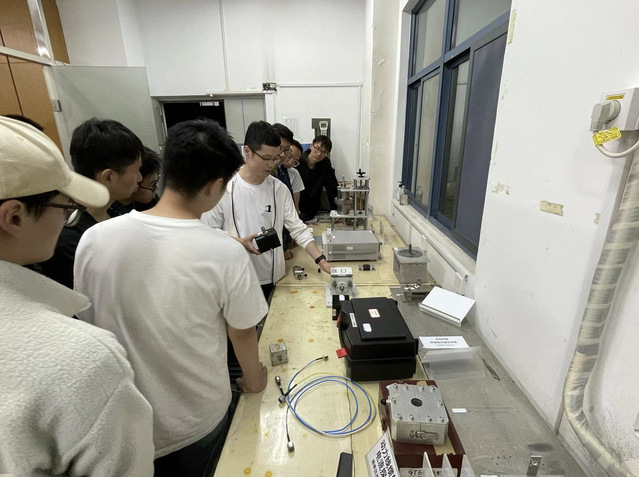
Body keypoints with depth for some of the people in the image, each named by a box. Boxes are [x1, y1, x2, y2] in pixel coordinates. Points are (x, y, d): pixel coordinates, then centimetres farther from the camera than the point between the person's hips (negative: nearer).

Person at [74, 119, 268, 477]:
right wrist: (253, 379, 7)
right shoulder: (226, 253, -27)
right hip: (198, 417, -1)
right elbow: (242, 333, -12)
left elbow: (89, 326, -2)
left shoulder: (94, 239, -17)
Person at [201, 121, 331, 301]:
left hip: (273, 276, 3)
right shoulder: (223, 189, -13)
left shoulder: (280, 189, -3)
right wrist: (239, 243, -24)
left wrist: (322, 261, -10)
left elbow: (298, 229, -1)